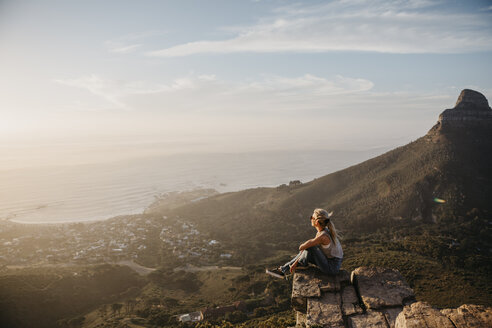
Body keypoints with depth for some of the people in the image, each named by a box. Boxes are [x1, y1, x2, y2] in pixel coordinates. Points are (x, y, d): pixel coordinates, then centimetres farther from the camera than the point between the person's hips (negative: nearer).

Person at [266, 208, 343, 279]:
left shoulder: (323, 236, -28)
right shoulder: (321, 232, 1)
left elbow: (301, 247, -21)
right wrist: (296, 262, 6)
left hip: (332, 267, -9)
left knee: (310, 247, -18)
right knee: (305, 253, 6)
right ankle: (284, 269, 9)